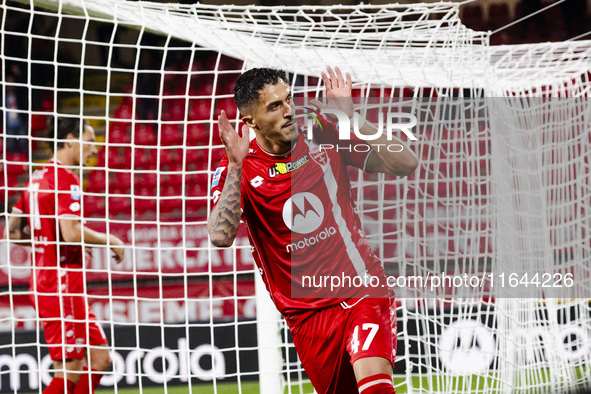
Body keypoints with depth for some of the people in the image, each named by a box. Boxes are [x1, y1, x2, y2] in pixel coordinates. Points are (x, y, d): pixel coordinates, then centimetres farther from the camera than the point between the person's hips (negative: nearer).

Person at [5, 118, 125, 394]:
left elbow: (13, 231, 19)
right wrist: (110, 241, -9)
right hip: (62, 283, -10)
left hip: (42, 277, 10)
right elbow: (71, 232, -24)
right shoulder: (66, 179, -13)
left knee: (99, 359, 10)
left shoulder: (37, 178, 16)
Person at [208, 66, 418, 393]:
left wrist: (352, 120, -14)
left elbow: (405, 164, -5)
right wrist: (236, 167, -28)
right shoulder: (236, 169, -6)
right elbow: (221, 236, -22)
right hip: (306, 314, 1)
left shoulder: (323, 136, -1)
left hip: (362, 291, 0)